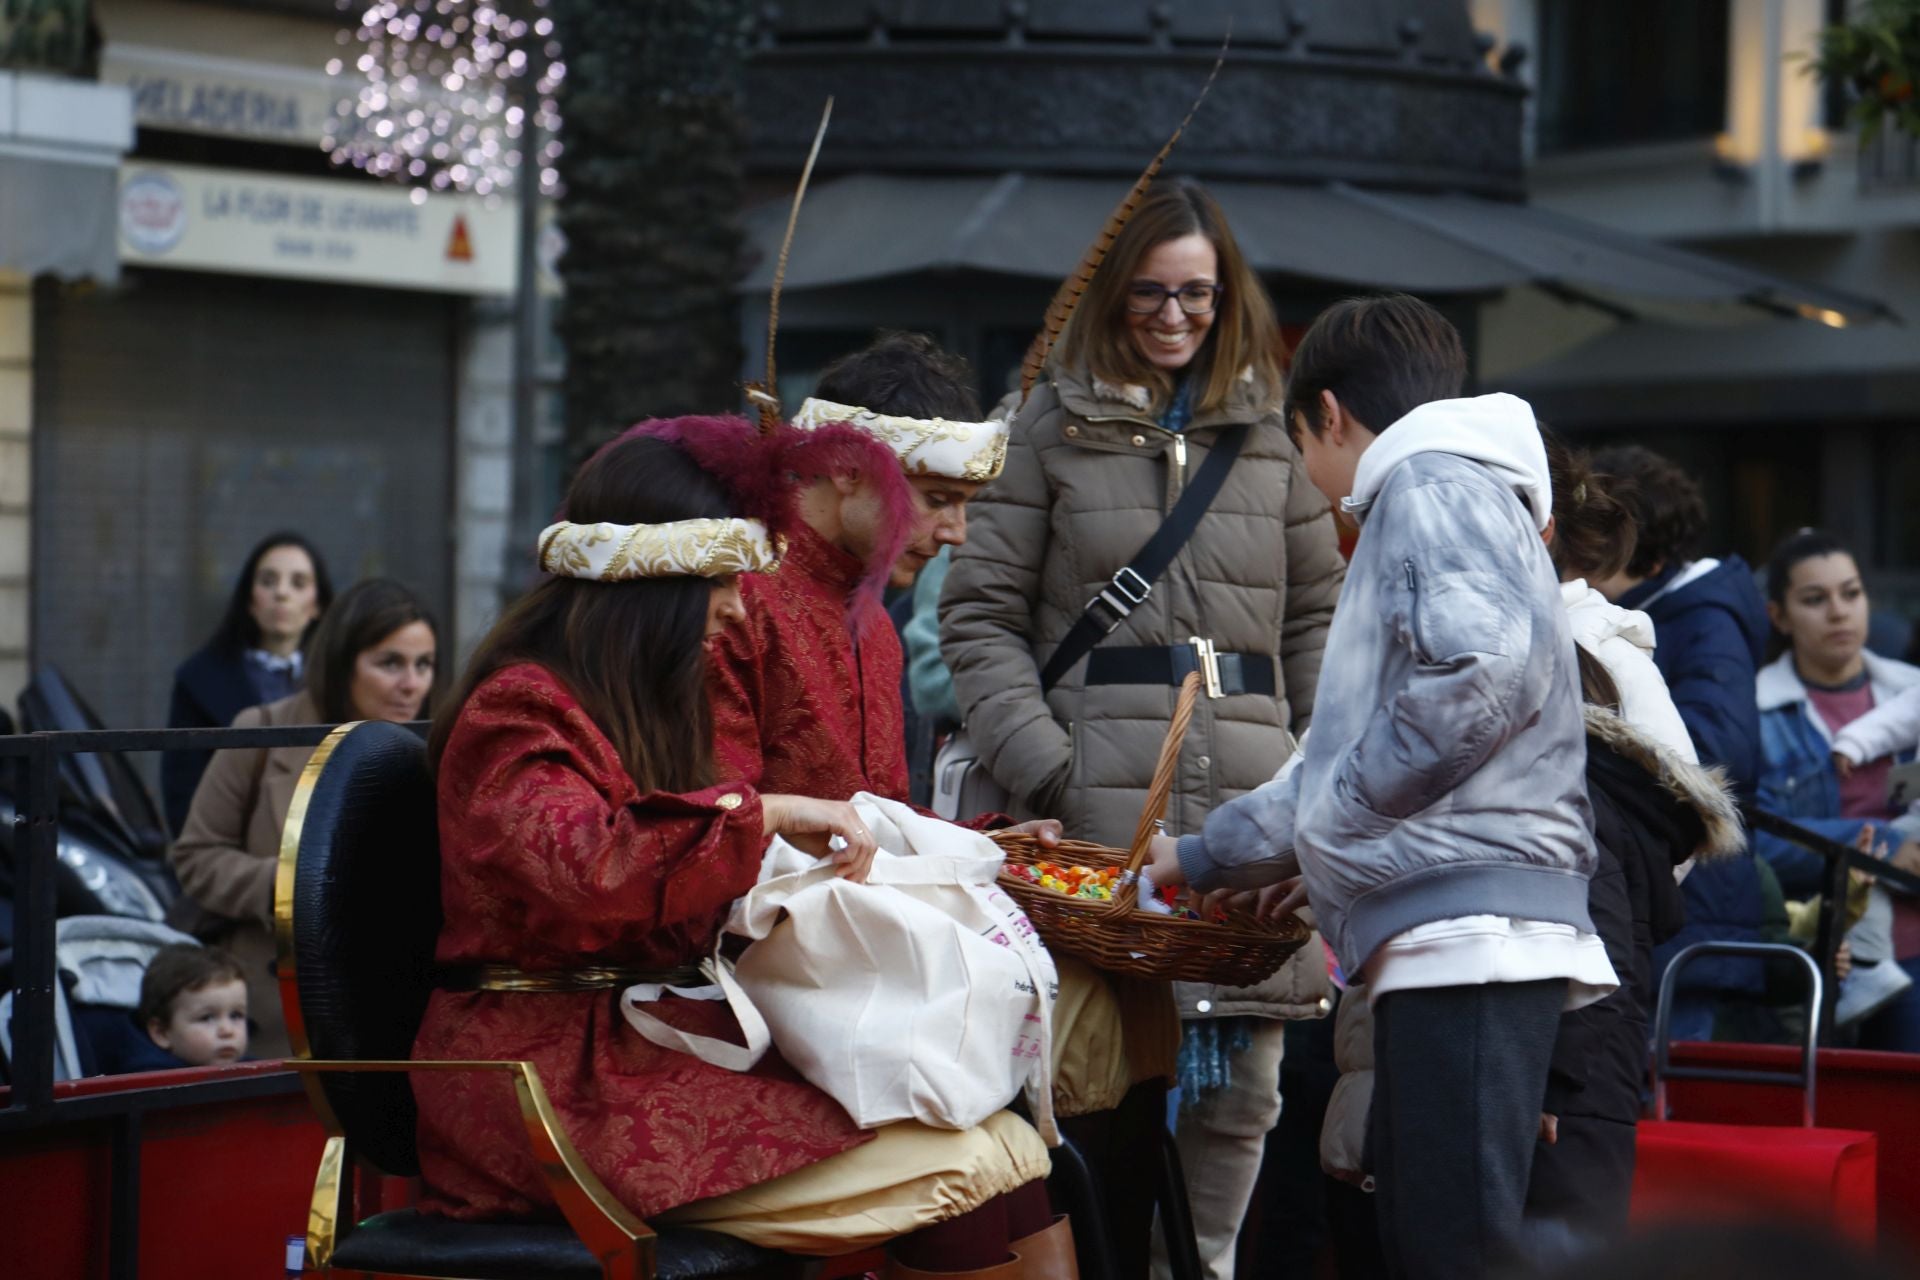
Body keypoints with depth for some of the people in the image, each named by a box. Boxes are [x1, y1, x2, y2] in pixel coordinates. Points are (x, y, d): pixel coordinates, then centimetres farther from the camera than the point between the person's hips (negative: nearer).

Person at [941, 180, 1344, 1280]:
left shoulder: (1271, 430, 17)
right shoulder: (1055, 427, 9)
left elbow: (1318, 613, 16)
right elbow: (979, 614, 4)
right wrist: (1042, 767, -8)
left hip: (1252, 791, 3)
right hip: (1105, 794, -3)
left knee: (1243, 1083, 2)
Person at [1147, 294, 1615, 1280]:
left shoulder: (1436, 479, -1)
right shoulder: (1414, 503, 31)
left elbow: (1487, 664, -20)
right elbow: (1353, 754, 37)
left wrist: (1331, 814, -10)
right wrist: (1201, 857, 42)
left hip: (1469, 933, -10)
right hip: (1442, 943, 10)